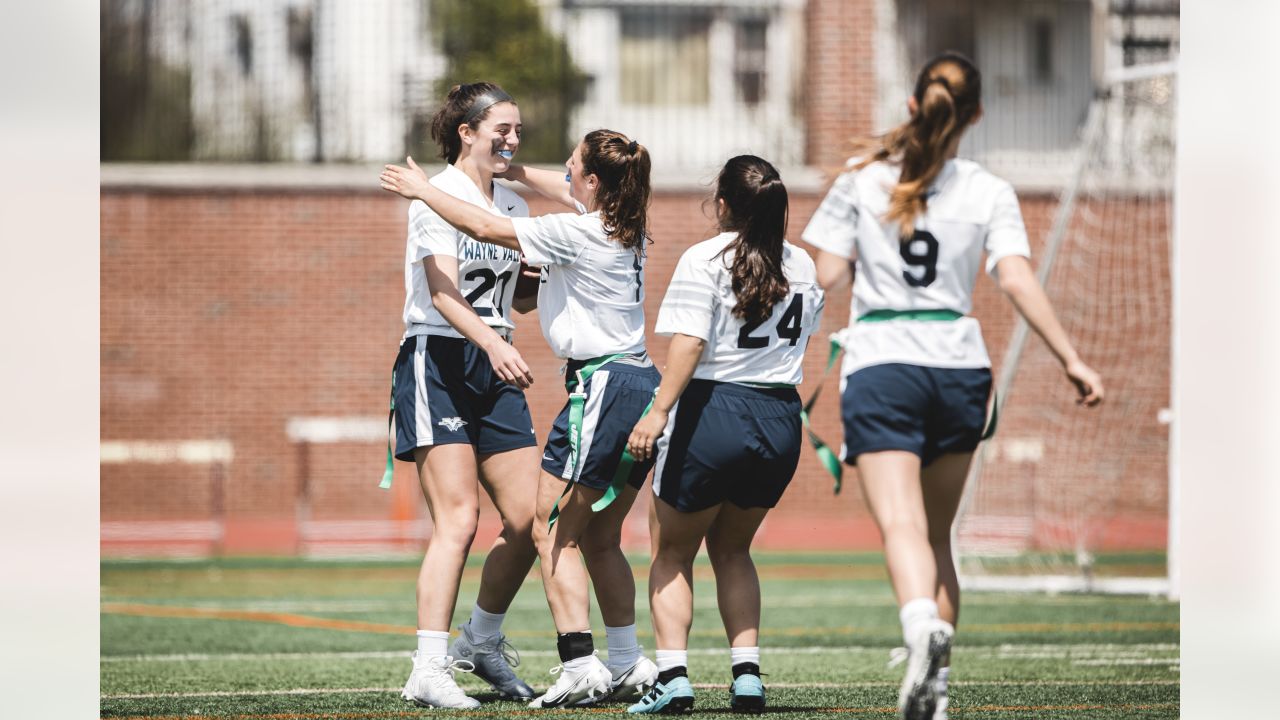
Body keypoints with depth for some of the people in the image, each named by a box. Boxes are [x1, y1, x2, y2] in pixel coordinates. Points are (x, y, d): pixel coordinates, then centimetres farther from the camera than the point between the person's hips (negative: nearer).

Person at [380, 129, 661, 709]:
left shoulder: (578, 232, -14)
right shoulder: (625, 228, 11)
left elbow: (486, 228, -9)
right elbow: (568, 194, 33)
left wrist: (423, 190, 3)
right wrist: (512, 171, 39)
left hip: (602, 388, -9)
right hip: (641, 386, 9)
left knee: (554, 533, -4)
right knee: (599, 539, 16)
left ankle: (580, 666, -10)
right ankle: (627, 665, 15)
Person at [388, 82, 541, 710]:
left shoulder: (513, 207, 15)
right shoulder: (437, 197, -8)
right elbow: (443, 289, -21)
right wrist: (492, 343, -37)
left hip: (495, 373, 7)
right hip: (437, 364, -7)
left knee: (528, 517, 2)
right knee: (459, 519, -17)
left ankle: (482, 641, 22)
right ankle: (428, 671, -17)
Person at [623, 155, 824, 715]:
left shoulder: (705, 260, -9)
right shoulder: (802, 266, 9)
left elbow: (689, 345, -18)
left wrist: (658, 413, -20)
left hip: (713, 414, -5)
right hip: (780, 419, 5)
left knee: (672, 551, 9)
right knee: (731, 548, 22)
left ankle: (673, 674, -5)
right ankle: (747, 674, 10)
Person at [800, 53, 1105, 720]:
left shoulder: (863, 178, 2)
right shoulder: (990, 193, 3)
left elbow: (828, 274, 1)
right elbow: (1017, 282, -7)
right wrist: (1072, 361, -4)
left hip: (880, 365, -2)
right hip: (958, 365, 2)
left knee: (901, 526, -15)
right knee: (937, 534, 15)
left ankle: (924, 629, -44)